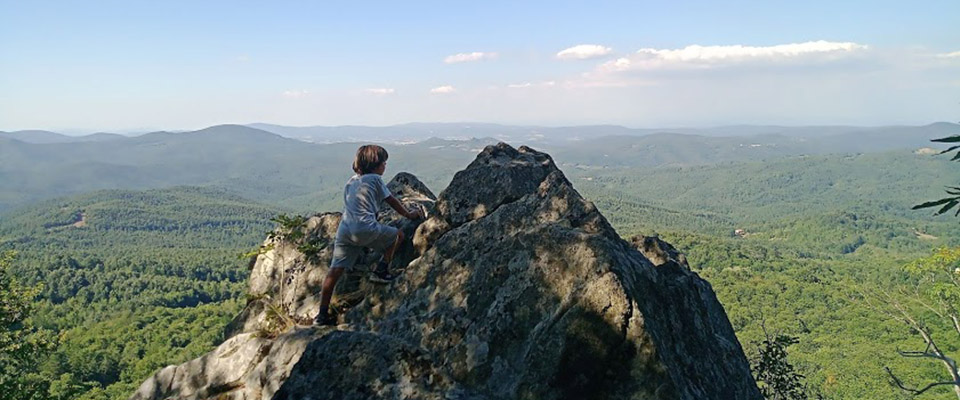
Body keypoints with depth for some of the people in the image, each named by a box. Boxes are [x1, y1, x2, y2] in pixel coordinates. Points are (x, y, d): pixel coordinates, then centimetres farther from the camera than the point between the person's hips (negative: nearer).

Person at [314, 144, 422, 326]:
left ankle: (322, 314, 1)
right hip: (366, 228, -6)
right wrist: (409, 214, 29)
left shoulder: (351, 181, 25)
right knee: (397, 235, 18)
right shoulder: (375, 179, 7)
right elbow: (392, 201, 14)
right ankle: (381, 270, 12)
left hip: (344, 230, 6)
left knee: (335, 270, 3)